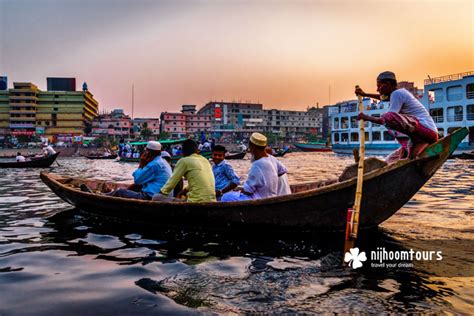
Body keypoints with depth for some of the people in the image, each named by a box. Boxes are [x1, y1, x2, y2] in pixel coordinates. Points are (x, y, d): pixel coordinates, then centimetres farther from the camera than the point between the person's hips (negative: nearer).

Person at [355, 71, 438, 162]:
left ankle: (420, 142, -21)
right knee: (390, 162, 13)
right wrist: (364, 94, 44)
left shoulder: (397, 93, -9)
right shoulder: (401, 92, 21)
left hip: (426, 130, -9)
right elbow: (383, 97, 43)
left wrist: (367, 117, -9)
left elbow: (388, 118, -19)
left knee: (390, 118, -34)